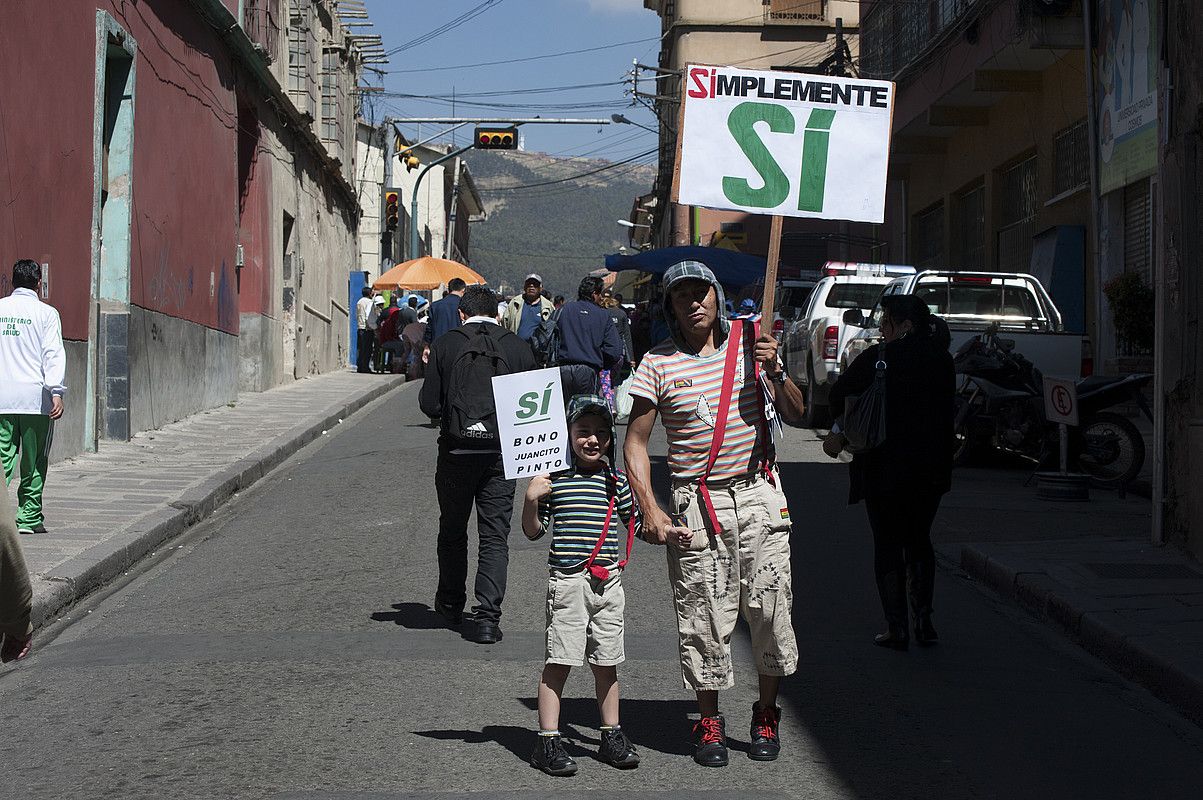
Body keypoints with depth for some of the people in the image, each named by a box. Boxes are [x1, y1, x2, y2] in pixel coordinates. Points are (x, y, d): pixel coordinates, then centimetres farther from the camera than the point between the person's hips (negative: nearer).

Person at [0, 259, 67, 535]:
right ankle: (29, 518, 8)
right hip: (35, 397, -3)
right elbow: (53, 354, -11)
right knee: (34, 462, 6)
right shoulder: (46, 313, -2)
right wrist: (56, 392, -15)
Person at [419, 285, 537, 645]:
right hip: (501, 452, 0)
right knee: (495, 537, 3)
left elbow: (430, 405, -4)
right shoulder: (518, 347, -1)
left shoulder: (445, 344, -3)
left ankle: (451, 603, 33)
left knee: (452, 531, 18)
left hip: (456, 450, 0)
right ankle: (487, 616, -6)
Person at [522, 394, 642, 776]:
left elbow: (638, 524, 19)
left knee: (606, 663, 12)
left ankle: (612, 737, 23)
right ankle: (548, 742, 2)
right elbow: (533, 531, 1)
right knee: (557, 662, -4)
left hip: (608, 582, 4)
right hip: (567, 580, -4)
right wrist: (531, 499, -14)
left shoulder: (616, 481, 8)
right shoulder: (554, 479, -3)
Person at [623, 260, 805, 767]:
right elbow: (635, 443, -1)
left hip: (758, 496, 2)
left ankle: (766, 716, 20)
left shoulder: (750, 344, 5)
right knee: (703, 616, 0)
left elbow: (795, 415, 6)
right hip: (696, 502, -2)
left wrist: (776, 373, -13)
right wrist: (650, 512, -10)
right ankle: (709, 723, 16)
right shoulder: (658, 363, -1)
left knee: (771, 609, 0)